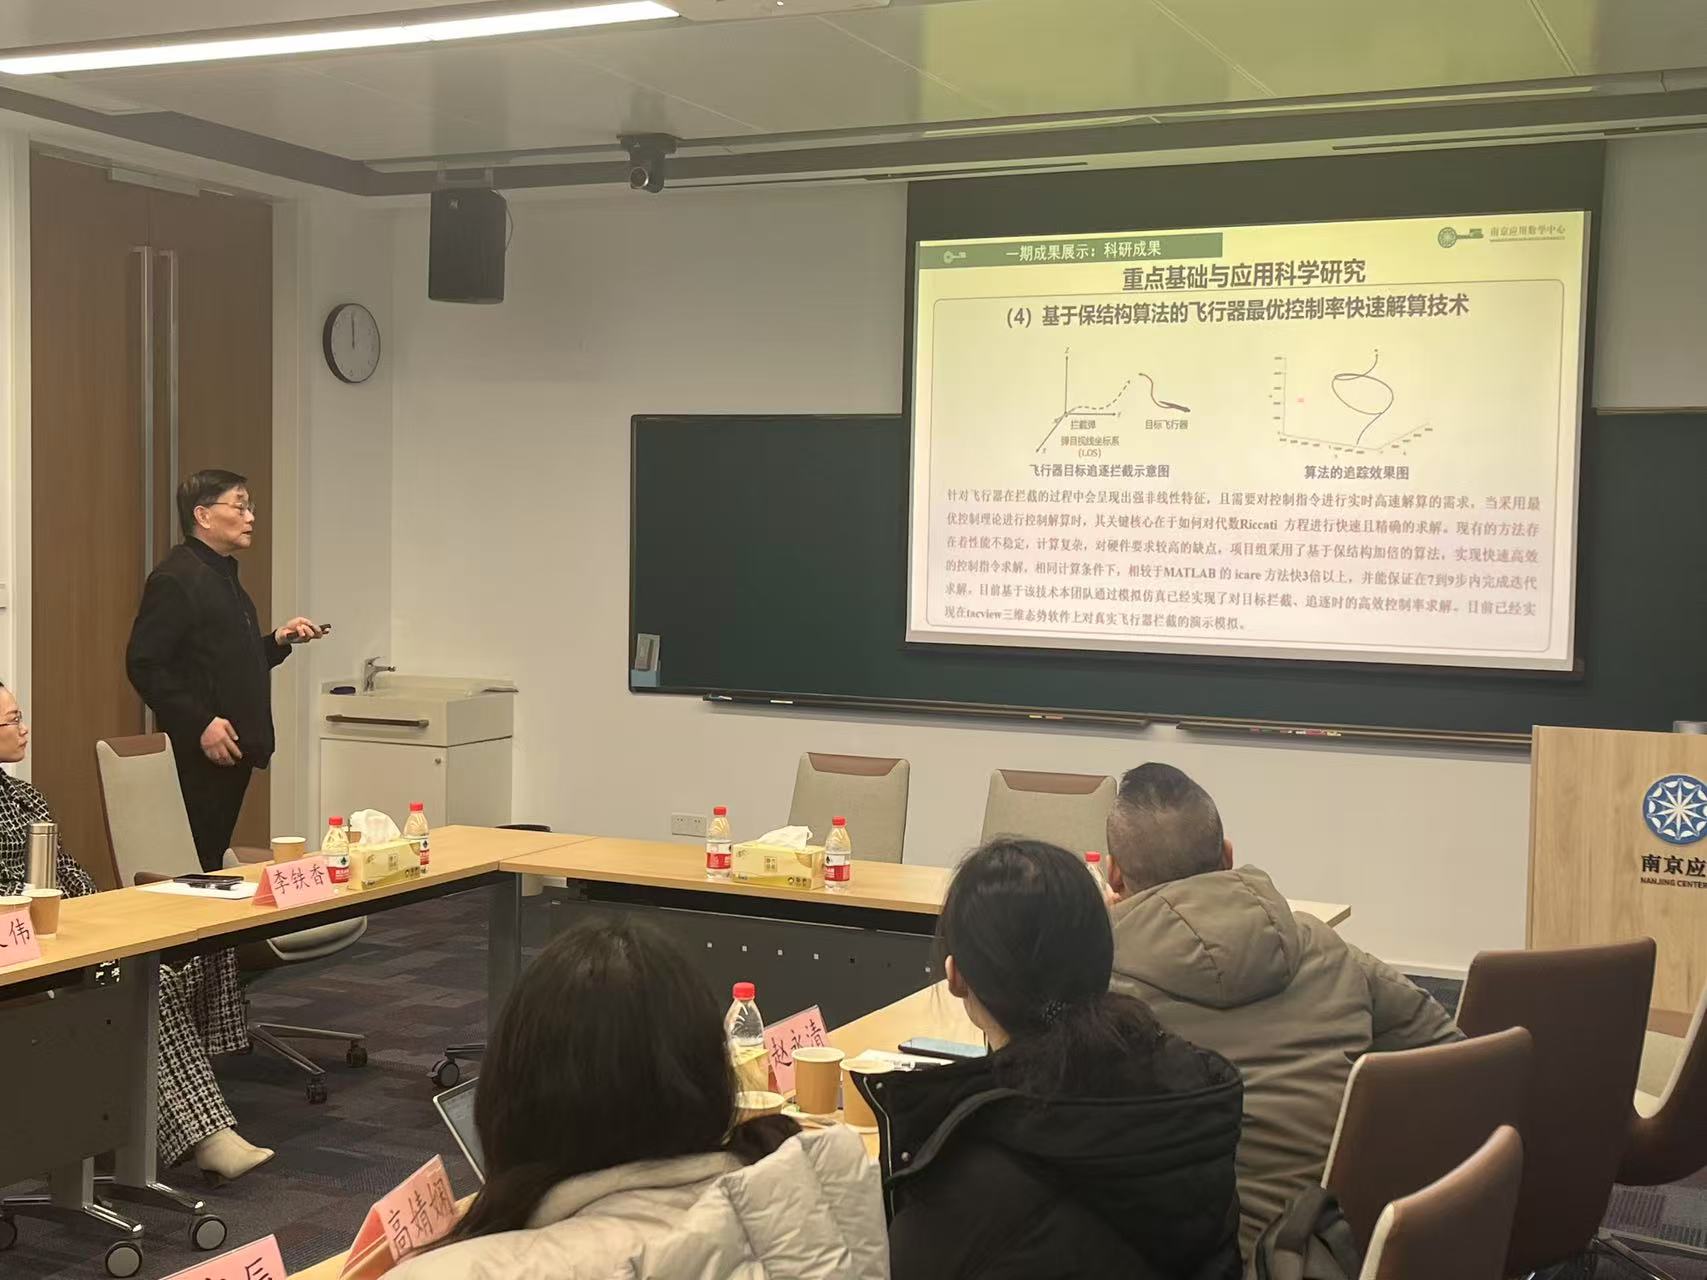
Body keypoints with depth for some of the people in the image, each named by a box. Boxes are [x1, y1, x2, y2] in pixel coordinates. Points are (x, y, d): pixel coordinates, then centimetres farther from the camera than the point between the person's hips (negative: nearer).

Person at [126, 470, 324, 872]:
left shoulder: (224, 576, 20)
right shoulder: (175, 578, -11)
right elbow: (145, 665, -18)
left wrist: (277, 641, 12)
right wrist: (199, 724, -21)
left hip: (233, 752, 10)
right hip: (198, 754, -9)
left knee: (215, 862, 11)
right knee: (194, 869, -7)